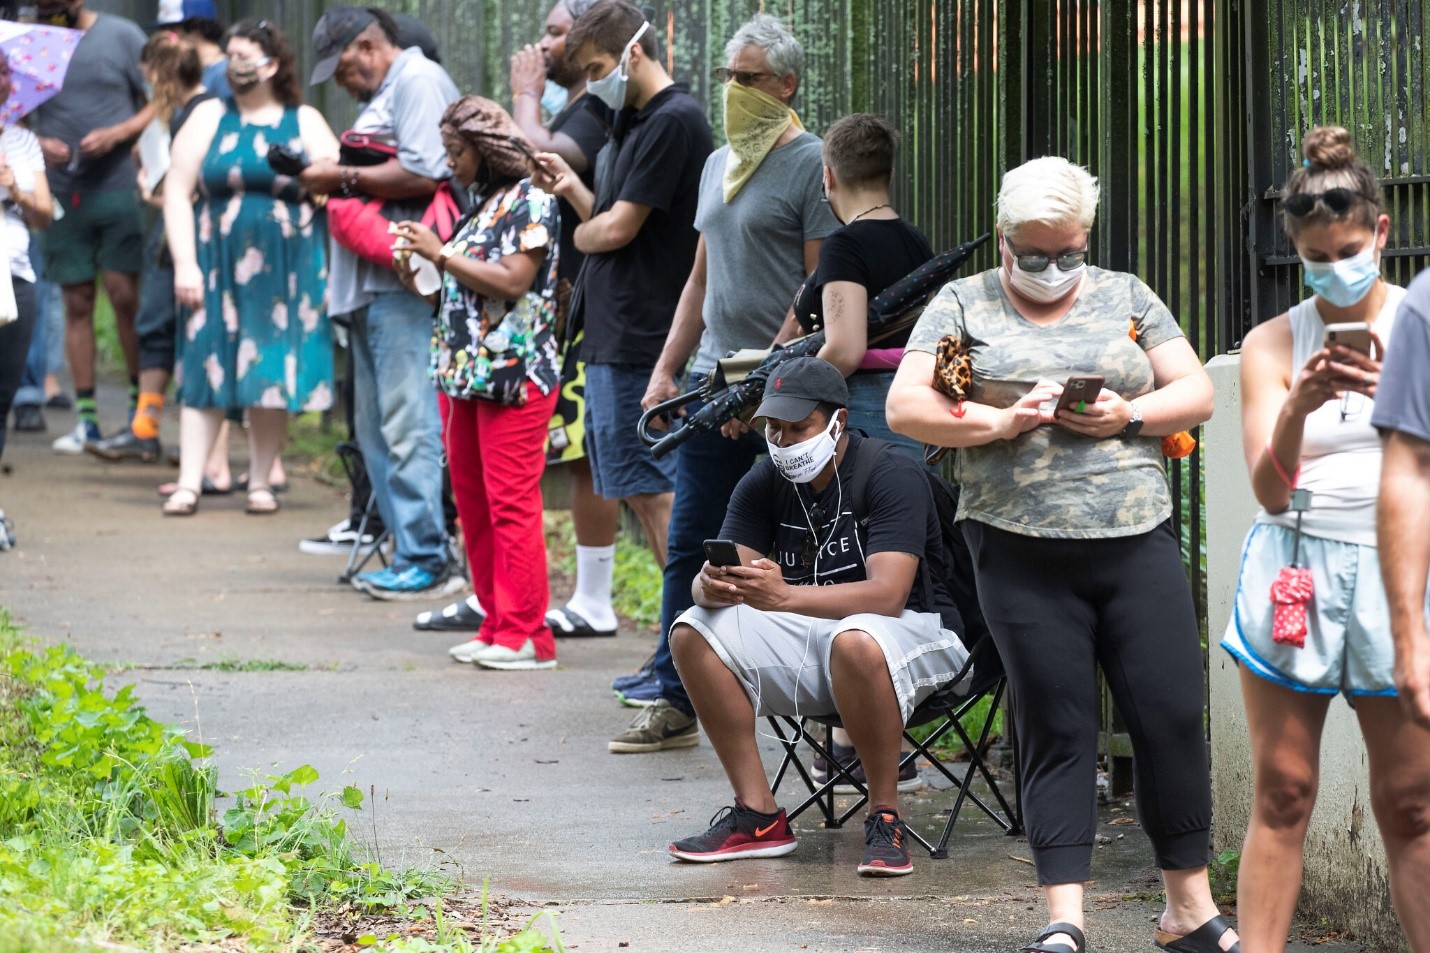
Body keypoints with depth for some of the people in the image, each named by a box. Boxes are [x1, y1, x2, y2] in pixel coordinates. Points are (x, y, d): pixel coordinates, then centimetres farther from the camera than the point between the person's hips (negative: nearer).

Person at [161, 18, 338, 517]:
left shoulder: (305, 122, 6)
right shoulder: (209, 118, 7)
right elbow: (177, 192, 2)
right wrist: (185, 263, -6)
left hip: (286, 271, 0)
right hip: (219, 267, 0)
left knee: (273, 377, 1)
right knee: (206, 372, -4)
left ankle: (260, 484, 10)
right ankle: (189, 484, -4)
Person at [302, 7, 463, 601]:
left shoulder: (419, 81, -7)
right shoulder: (380, 96, 24)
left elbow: (423, 174, -19)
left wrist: (344, 177, -11)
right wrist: (329, 181, 14)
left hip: (405, 284, -11)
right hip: (370, 286, 11)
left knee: (407, 424, -12)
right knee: (375, 429, 10)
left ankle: (427, 561, -12)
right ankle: (410, 557, 13)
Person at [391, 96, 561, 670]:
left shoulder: (530, 202, -8)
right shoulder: (483, 203, 18)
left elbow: (512, 282, -19)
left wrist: (441, 254, -15)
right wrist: (424, 283, 7)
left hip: (515, 378, -9)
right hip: (465, 375, 9)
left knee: (511, 504, -9)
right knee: (473, 506, 10)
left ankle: (524, 634, -8)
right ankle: (498, 625, 15)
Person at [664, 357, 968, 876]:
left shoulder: (891, 474, -17)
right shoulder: (764, 484, 1)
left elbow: (887, 594, -29)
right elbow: (707, 583, -7)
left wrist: (784, 596, -42)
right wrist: (714, 585, -34)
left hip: (911, 627, -6)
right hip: (809, 634, 6)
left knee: (855, 642, -41)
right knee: (693, 633, -13)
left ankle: (885, 819, -26)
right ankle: (757, 814, -11)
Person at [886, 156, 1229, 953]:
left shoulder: (1127, 298, 14)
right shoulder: (963, 306, 8)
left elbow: (1197, 393, 11)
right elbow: (904, 408, -1)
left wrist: (1128, 416, -8)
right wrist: (1004, 422, -13)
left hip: (1138, 538, 2)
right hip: (1024, 552, -2)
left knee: (1173, 717, -2)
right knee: (1057, 729, -2)